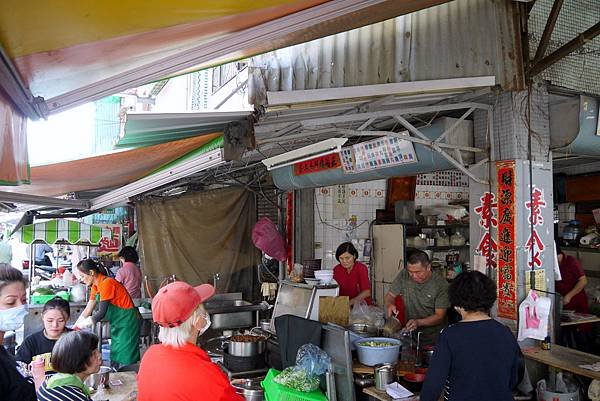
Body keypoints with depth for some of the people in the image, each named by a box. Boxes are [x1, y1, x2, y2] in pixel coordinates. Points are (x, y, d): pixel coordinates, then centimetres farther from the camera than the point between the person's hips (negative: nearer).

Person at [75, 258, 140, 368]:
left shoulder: (106, 283, -20)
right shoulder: (96, 286, 9)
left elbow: (101, 313, -19)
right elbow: (88, 310, 12)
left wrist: (80, 325, -11)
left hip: (127, 322, -10)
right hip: (117, 324, 10)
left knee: (124, 363, -8)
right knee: (114, 362, 12)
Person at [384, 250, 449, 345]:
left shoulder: (440, 284, -10)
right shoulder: (404, 275, -3)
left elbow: (439, 316, -10)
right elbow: (389, 296, 9)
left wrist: (418, 322, -25)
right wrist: (389, 304, -14)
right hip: (410, 334, 3)